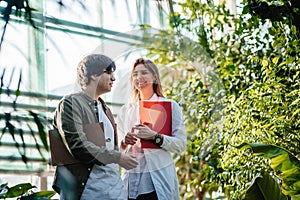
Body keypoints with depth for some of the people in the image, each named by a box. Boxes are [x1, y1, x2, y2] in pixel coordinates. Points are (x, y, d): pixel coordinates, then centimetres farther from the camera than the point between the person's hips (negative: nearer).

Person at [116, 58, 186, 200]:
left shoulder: (170, 106, 4)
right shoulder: (125, 110, 13)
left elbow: (181, 145, -4)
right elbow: (117, 148, 15)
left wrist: (155, 137, -17)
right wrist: (124, 143, -7)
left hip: (159, 179, -2)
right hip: (131, 180, 3)